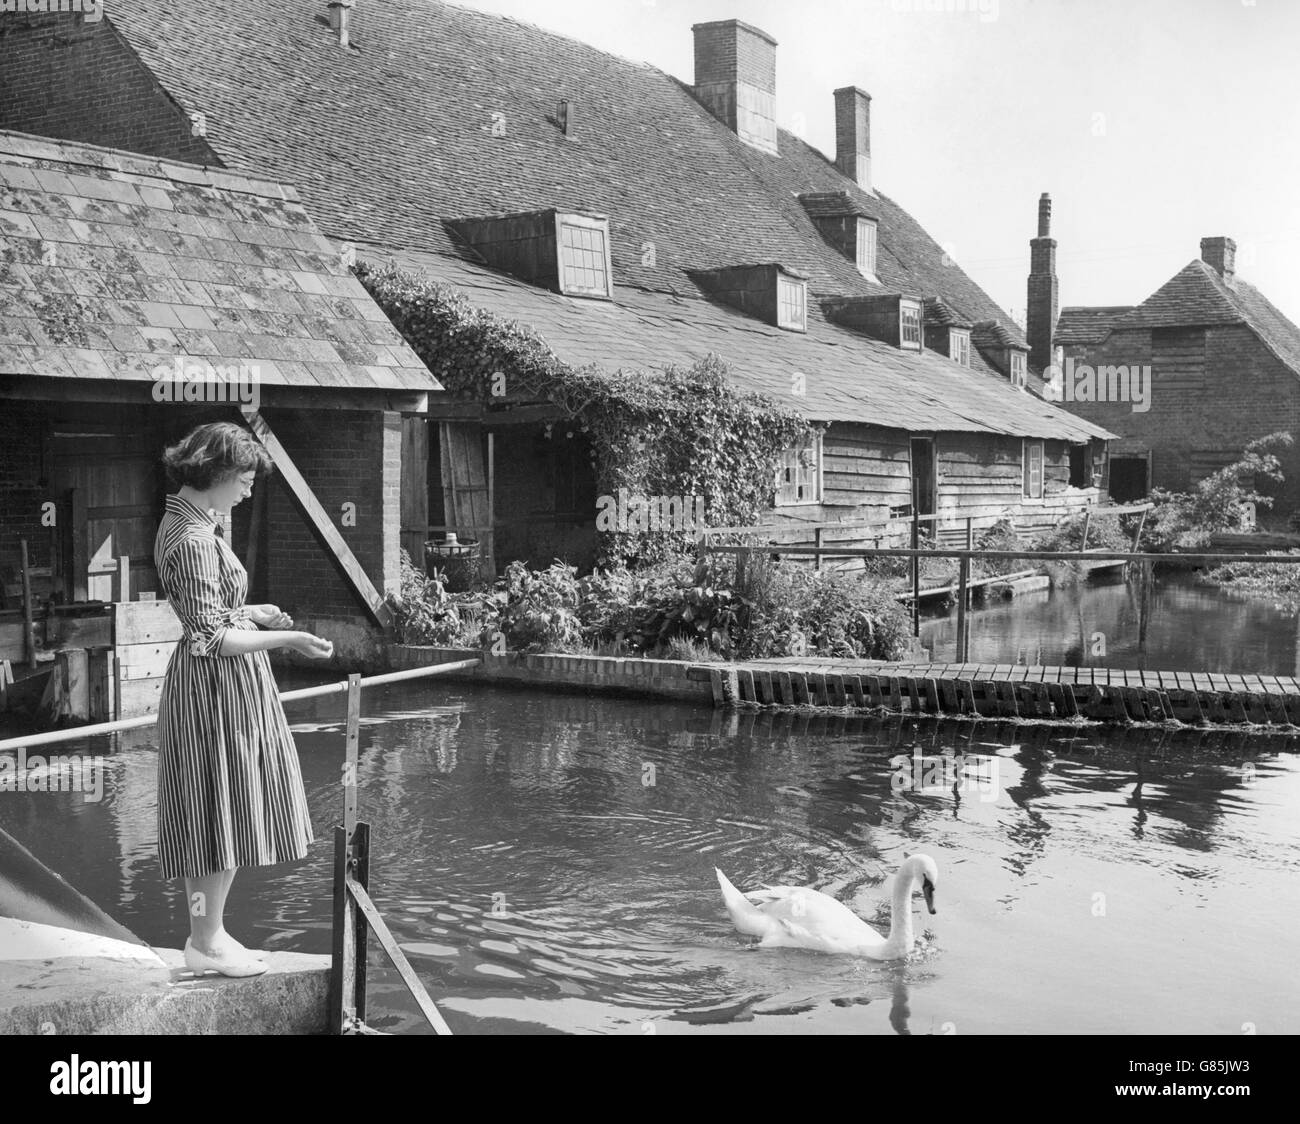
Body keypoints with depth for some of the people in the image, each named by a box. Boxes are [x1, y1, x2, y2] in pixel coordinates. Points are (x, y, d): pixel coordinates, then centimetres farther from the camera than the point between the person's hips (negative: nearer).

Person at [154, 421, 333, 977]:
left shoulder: (184, 523, 11)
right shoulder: (195, 540, -21)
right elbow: (211, 639, -22)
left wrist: (248, 613, 13)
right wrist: (288, 638, -20)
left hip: (220, 687, 10)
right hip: (219, 686, -10)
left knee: (214, 818, 16)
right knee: (222, 814, -1)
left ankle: (206, 935, 25)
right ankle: (207, 943, 10)